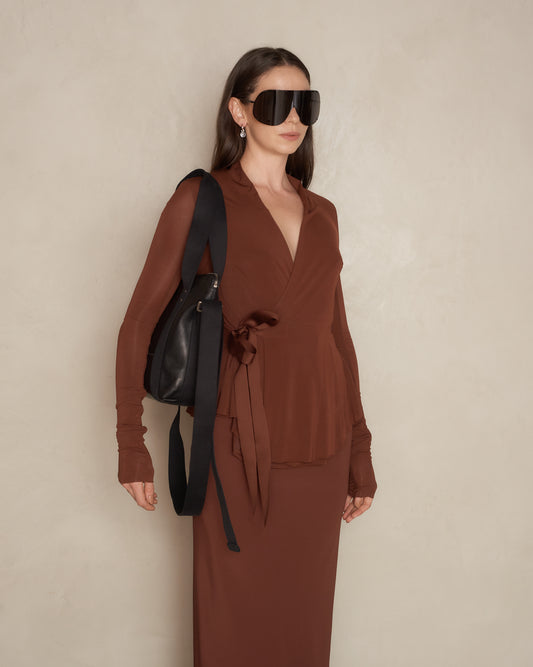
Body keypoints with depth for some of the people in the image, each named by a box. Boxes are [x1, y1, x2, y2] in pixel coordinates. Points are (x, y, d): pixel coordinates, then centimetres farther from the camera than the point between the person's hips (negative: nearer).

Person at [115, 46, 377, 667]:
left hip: (319, 446, 5)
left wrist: (359, 451, 14)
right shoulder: (201, 201, -2)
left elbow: (337, 331, 15)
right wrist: (131, 445, -6)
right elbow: (140, 323, -3)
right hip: (242, 446, -4)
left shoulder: (321, 213, 12)